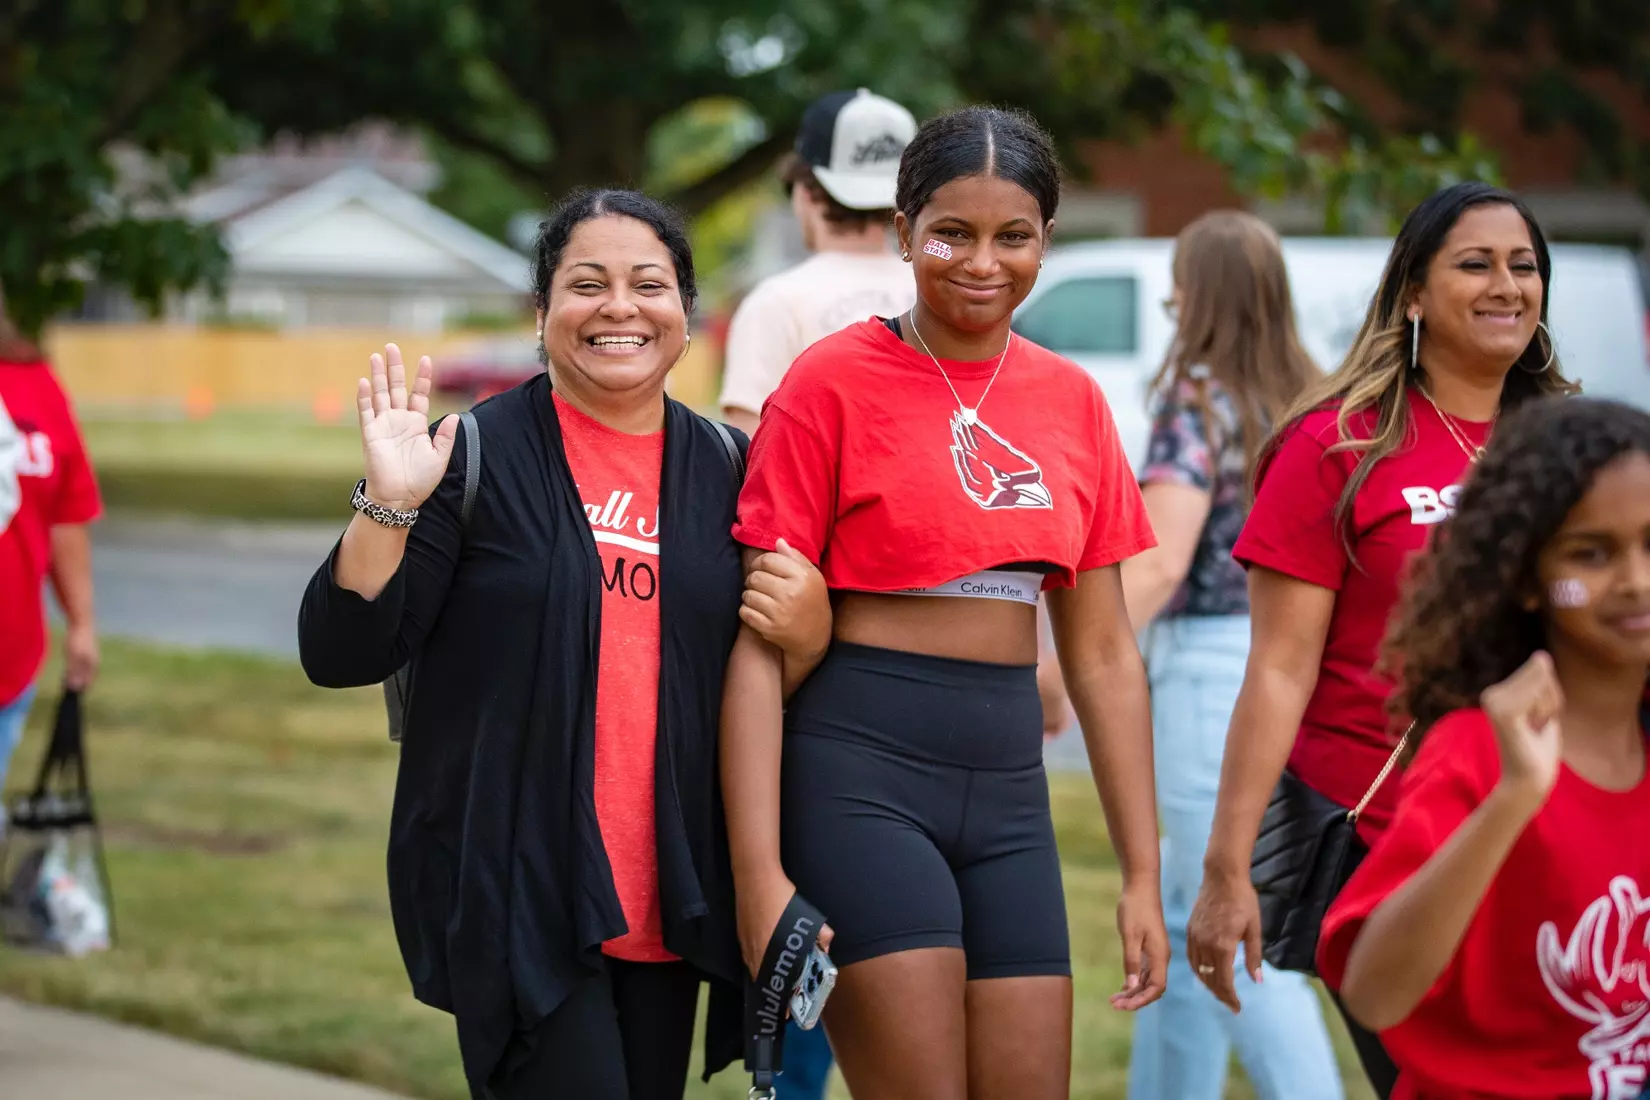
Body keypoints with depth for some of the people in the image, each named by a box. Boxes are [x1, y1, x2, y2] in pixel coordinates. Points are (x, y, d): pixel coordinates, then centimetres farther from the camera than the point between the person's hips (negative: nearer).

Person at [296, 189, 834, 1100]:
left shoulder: (723, 469, 9)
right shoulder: (482, 454, -3)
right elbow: (339, 655, -7)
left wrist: (808, 638, -5)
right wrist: (388, 505, -22)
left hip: (666, 908, 5)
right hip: (516, 899, -5)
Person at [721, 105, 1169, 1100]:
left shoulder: (1073, 401, 10)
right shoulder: (833, 381, -5)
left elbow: (1103, 653, 14)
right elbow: (757, 641, -7)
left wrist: (1144, 874, 11)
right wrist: (760, 874, -15)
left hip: (1010, 781, 5)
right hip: (862, 767, -5)